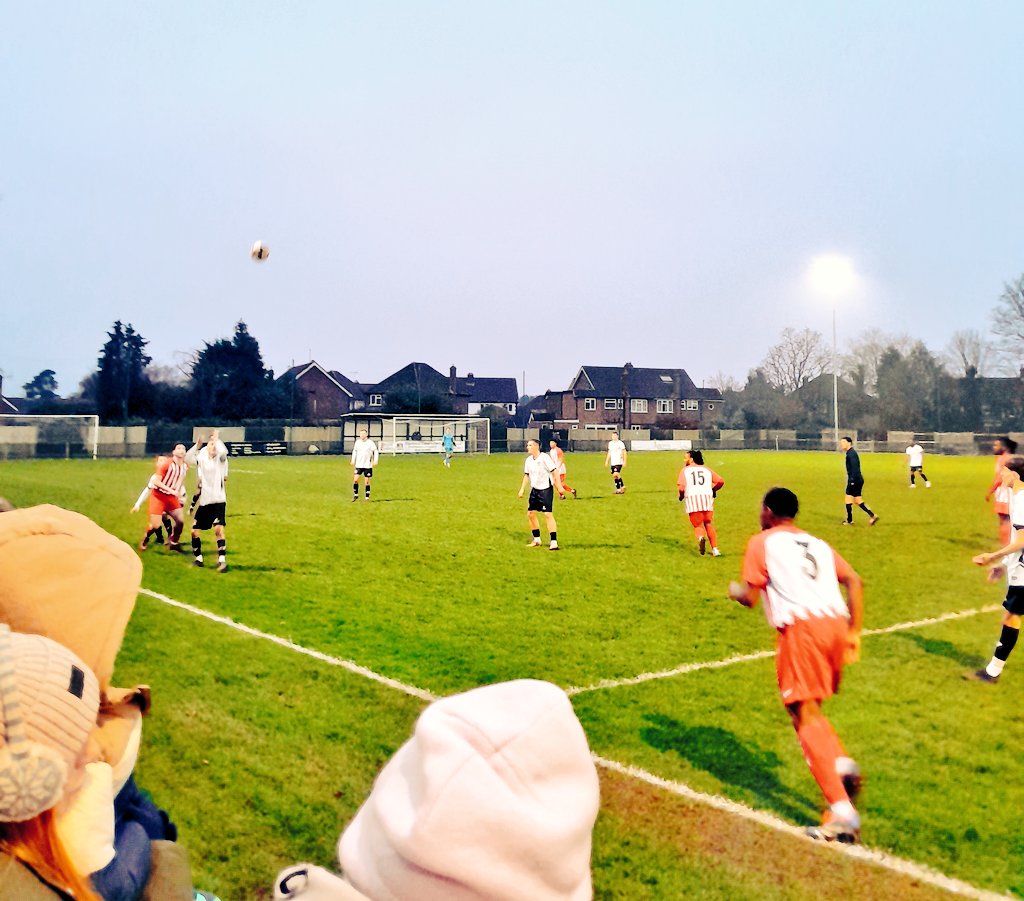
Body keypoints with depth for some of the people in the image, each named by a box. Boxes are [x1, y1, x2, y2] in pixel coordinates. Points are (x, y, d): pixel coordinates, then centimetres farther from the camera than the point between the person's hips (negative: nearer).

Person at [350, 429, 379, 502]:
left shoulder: (370, 443, -7)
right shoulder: (357, 442, 3)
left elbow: (375, 451, -2)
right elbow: (354, 451, 16)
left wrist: (375, 461, -12)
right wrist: (353, 460, 11)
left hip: (367, 465, -2)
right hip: (358, 465, 3)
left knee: (366, 481, 1)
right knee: (355, 479, -7)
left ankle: (367, 497, 10)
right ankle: (356, 495, 11)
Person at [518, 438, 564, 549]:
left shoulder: (544, 458, -14)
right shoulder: (528, 460, 7)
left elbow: (554, 472, -14)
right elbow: (526, 475, 19)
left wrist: (559, 487, -18)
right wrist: (522, 489, 12)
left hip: (546, 489, -8)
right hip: (534, 489, 8)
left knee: (548, 514, -14)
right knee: (530, 513, 8)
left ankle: (554, 542, -14)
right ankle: (536, 540, 22)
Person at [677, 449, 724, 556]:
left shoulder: (685, 470, 9)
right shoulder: (706, 469, 18)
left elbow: (681, 486, -5)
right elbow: (720, 481, 7)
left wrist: (681, 496, 14)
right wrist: (713, 490, 24)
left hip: (692, 498, -2)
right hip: (707, 497, 2)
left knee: (697, 525, 7)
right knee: (709, 524, 17)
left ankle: (700, 537, -28)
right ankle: (715, 549, 8)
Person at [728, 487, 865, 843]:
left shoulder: (762, 543, 8)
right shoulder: (817, 544, 25)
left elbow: (750, 597, 1)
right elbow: (854, 582, 13)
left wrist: (735, 590, 23)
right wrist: (854, 632, 13)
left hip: (801, 626, -7)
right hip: (836, 624, 7)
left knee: (806, 716, -5)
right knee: (810, 710, 23)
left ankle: (843, 813, -13)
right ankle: (842, 764, -3)